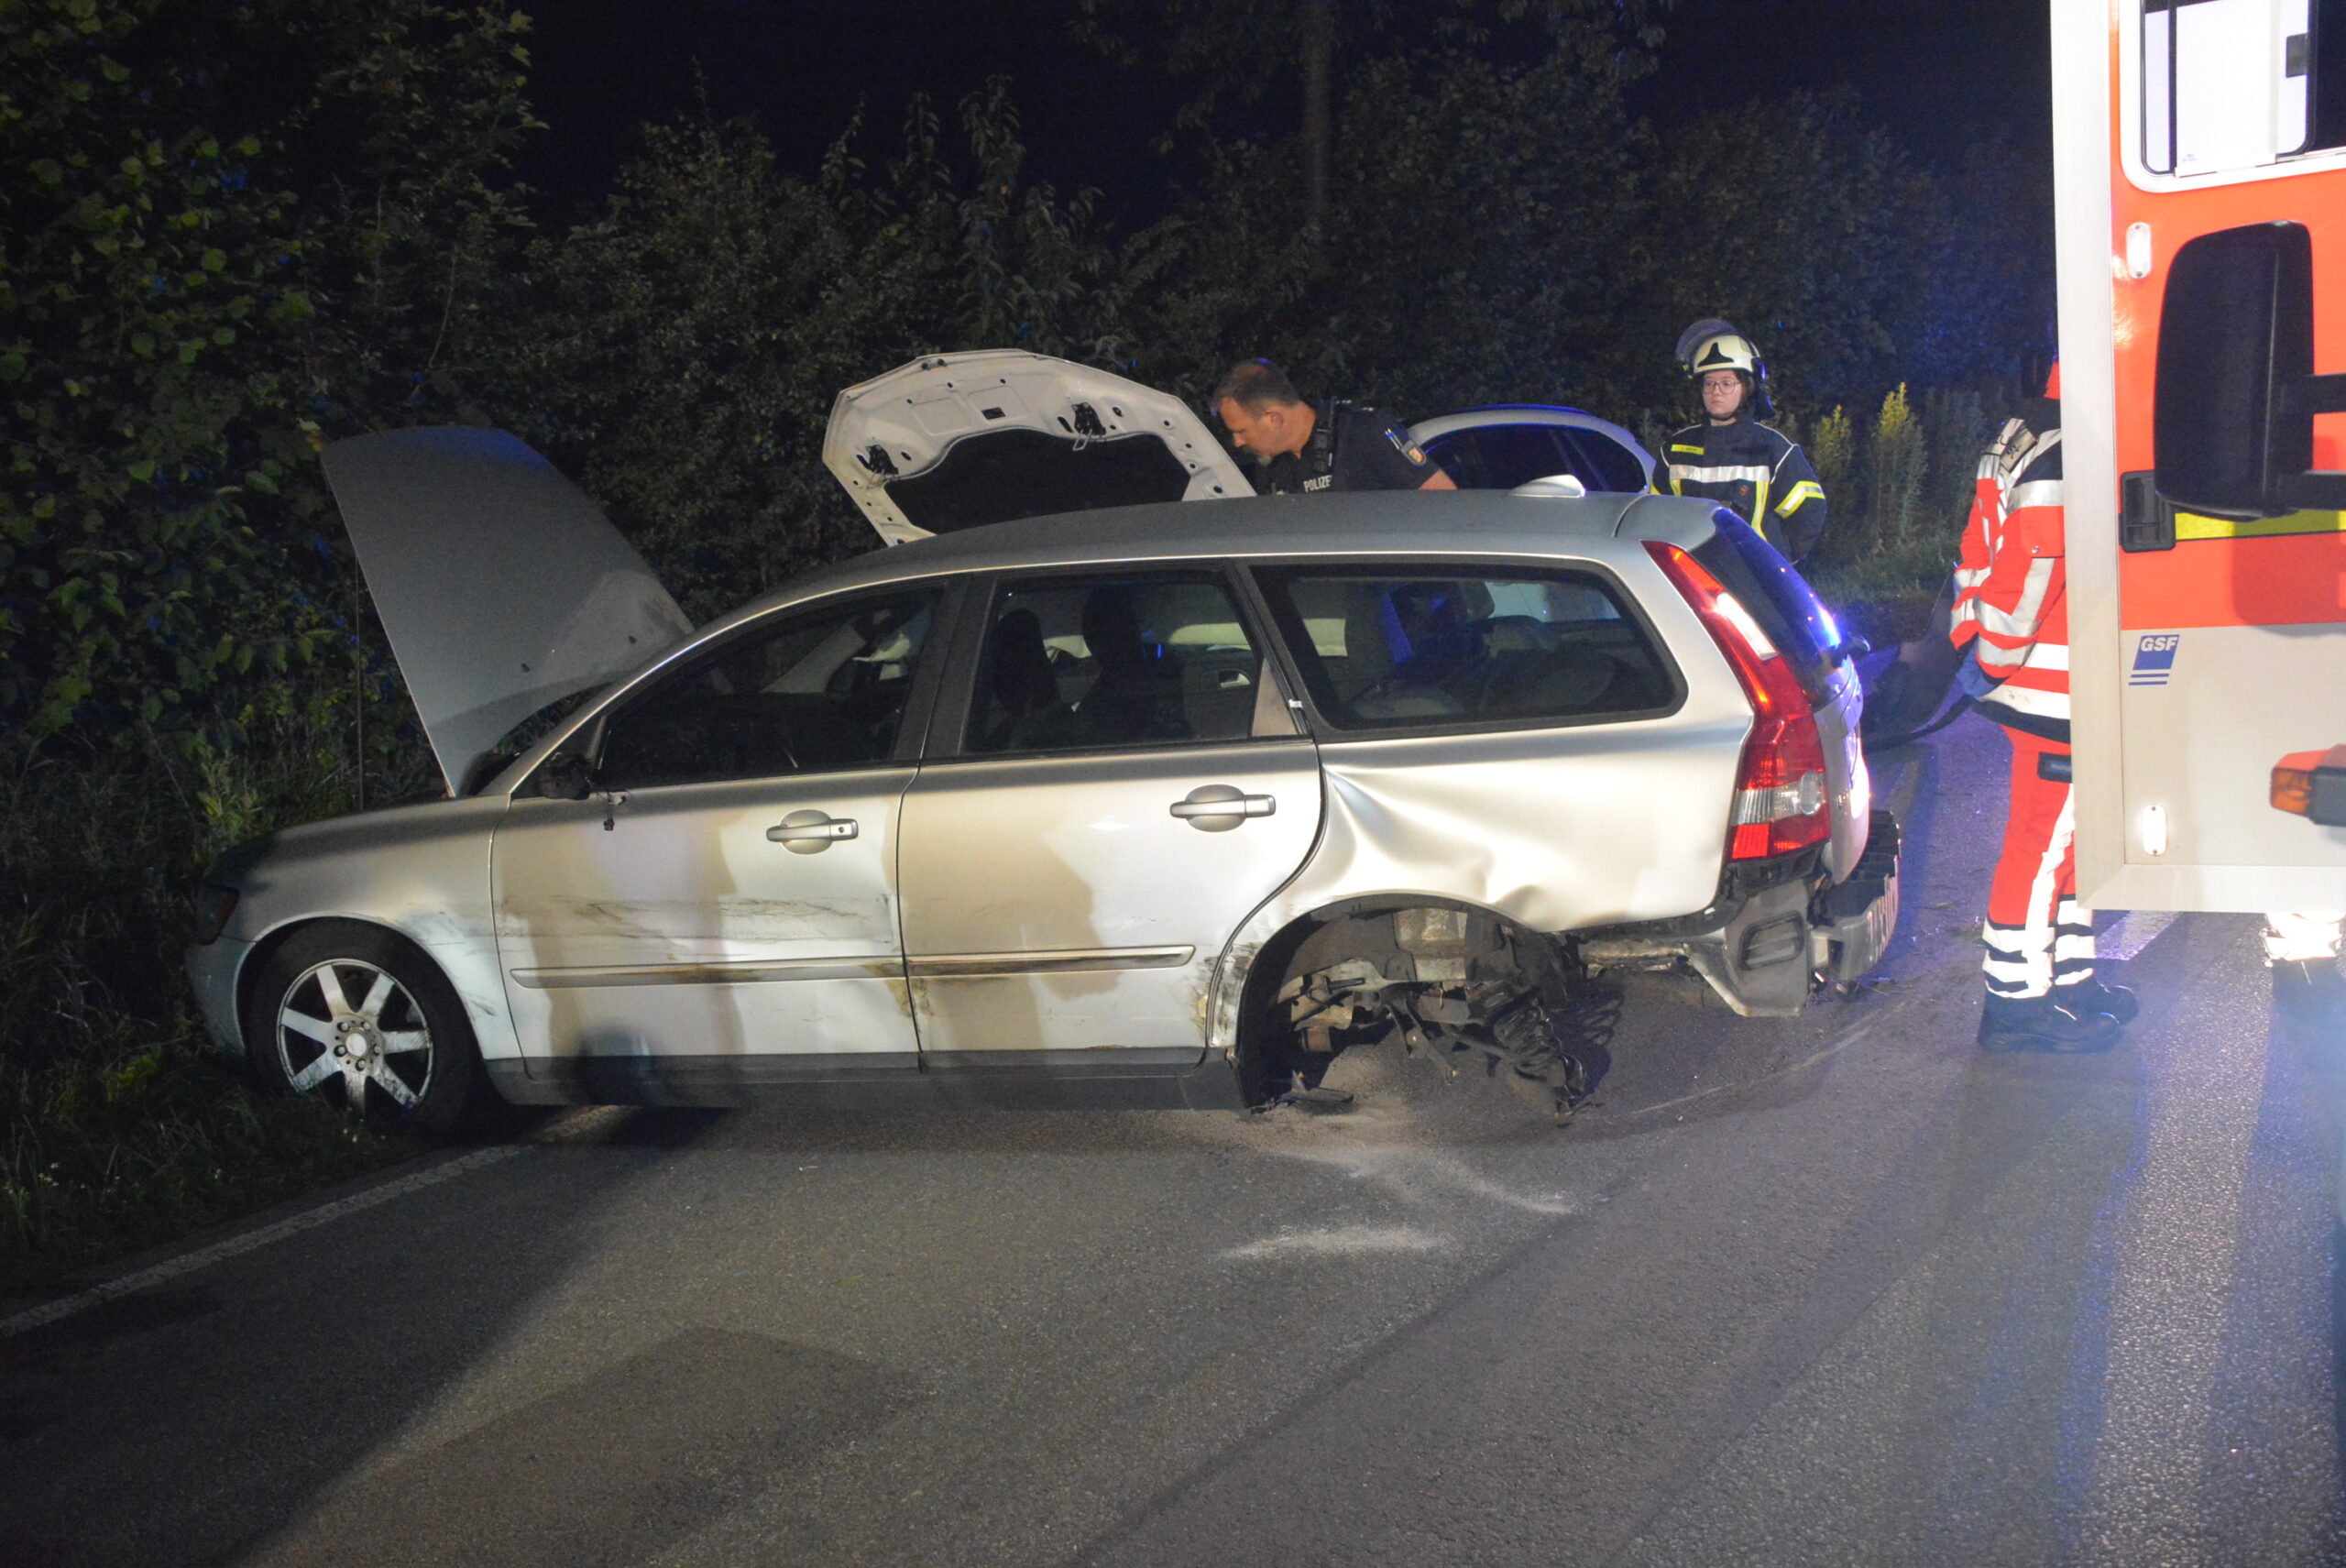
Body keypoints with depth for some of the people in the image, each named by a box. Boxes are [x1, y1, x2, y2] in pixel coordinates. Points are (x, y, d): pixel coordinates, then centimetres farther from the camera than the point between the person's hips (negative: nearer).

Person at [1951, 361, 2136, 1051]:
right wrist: (1994, 658, -15)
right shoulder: (2065, 462, -20)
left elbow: (1982, 553, 17)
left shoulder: (2021, 444, 14)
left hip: (2029, 682, 11)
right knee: (2045, 837, -4)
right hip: (2055, 688, -11)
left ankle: (2068, 979, 28)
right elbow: (2028, 571, -22)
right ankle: (2016, 1001, 3)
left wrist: (1975, 641, 16)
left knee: (2065, 834, 18)